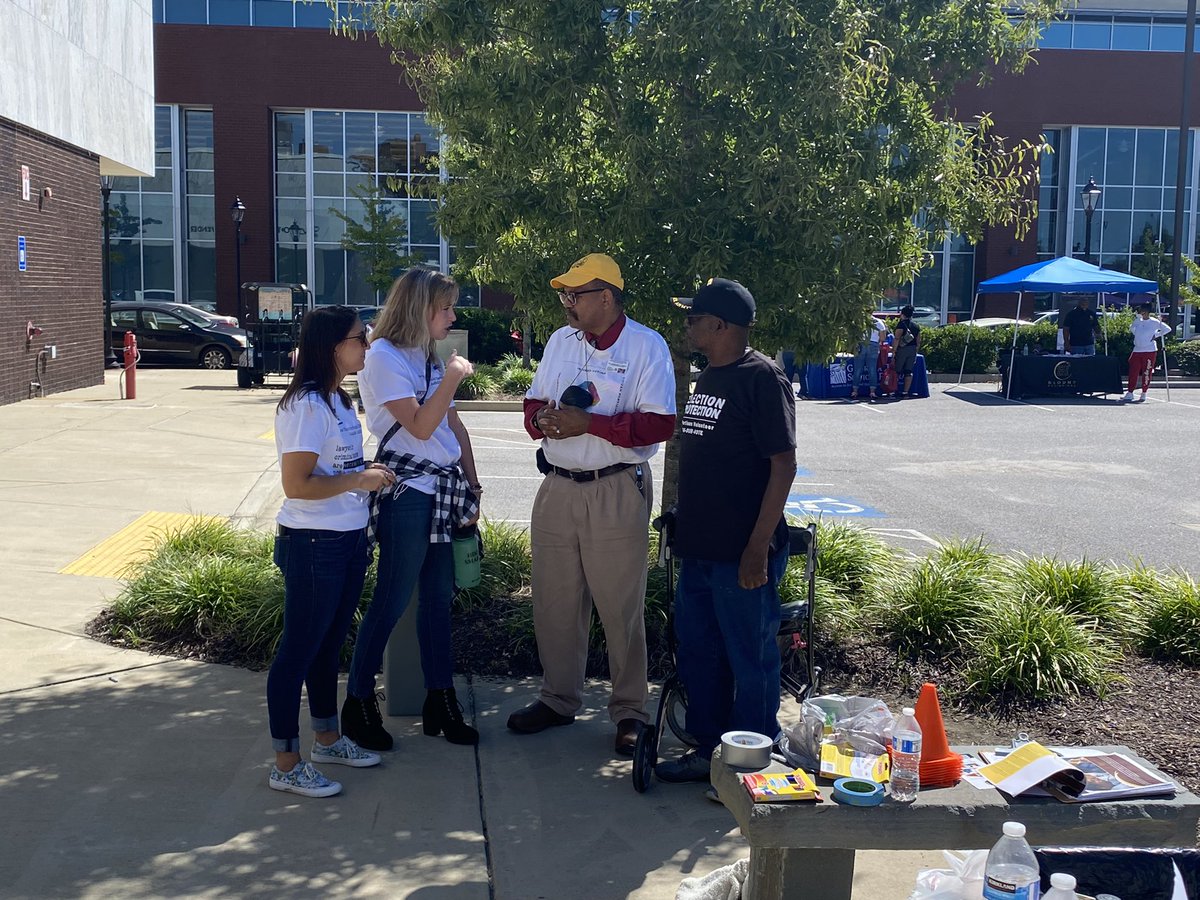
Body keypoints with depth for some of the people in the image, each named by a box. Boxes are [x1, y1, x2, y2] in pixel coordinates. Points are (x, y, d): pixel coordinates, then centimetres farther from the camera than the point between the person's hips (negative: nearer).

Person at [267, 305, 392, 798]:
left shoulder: (337, 399, 11)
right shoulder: (306, 406, -19)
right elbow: (297, 484, -23)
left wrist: (369, 472, 7)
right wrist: (361, 479, -20)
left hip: (348, 539, 10)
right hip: (313, 544, -10)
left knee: (330, 642, 20)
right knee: (299, 647, 0)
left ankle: (327, 737, 35)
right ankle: (286, 764, 11)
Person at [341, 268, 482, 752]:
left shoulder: (429, 357, 16)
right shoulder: (383, 357, -10)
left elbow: (455, 425, 16)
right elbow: (420, 426, -17)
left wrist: (472, 486, 13)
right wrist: (453, 377, -14)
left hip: (443, 490, 8)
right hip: (407, 490, -8)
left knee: (438, 596, 11)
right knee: (392, 602, -2)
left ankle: (440, 702, 19)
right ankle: (358, 703, 10)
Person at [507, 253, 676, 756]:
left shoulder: (646, 346, -7)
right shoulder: (560, 341, 12)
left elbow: (660, 424, -15)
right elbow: (534, 402, 18)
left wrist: (589, 424, -20)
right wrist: (541, 418, -7)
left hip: (617, 492, -6)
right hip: (557, 488, 6)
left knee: (621, 607, 1)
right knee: (555, 601, 12)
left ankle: (629, 711, 16)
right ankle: (558, 699, 28)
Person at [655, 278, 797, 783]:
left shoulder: (761, 379, -14)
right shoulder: (706, 379, 13)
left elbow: (783, 465, -18)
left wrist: (758, 548, -21)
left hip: (741, 554, -9)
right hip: (699, 548, 9)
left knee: (750, 661, 4)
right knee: (696, 652, 17)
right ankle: (708, 748, 31)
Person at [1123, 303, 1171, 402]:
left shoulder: (1154, 322, -5)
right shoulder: (1137, 320, 8)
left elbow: (1167, 329, -2)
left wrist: (1156, 335, -5)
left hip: (1149, 351, -4)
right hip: (1137, 350, 4)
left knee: (1146, 373, 0)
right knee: (1133, 372, 0)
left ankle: (1144, 394, 10)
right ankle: (1129, 393, 4)